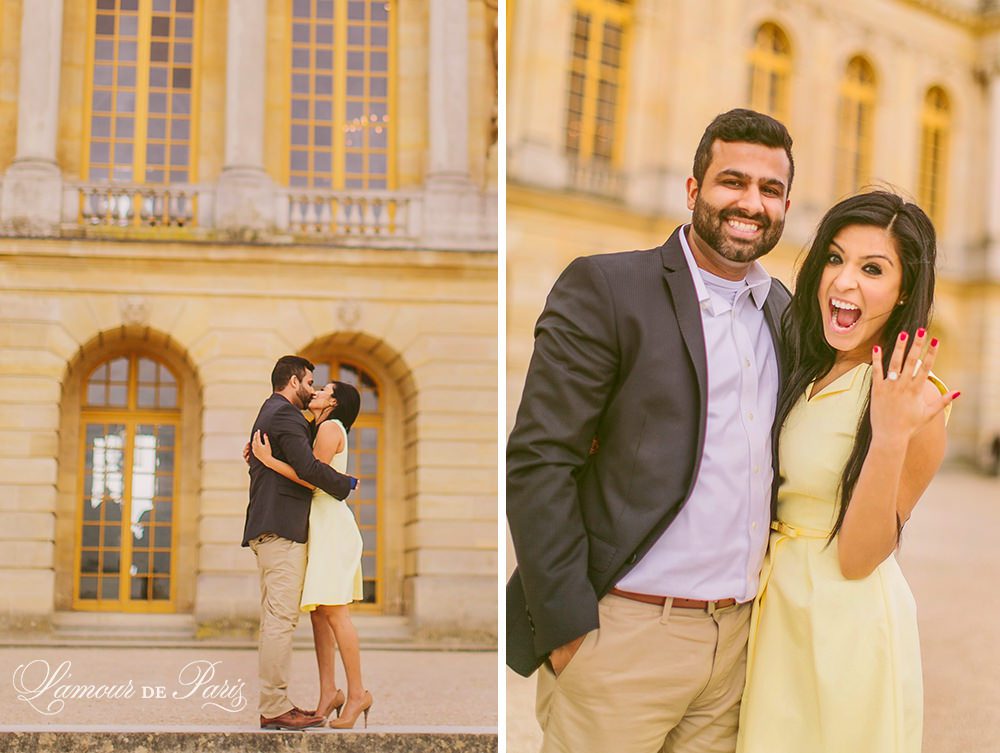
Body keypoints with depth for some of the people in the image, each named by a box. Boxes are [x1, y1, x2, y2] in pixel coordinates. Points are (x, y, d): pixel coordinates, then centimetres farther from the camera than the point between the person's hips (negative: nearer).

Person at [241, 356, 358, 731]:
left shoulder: (270, 413, 24)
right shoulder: (285, 415, -9)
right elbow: (307, 466, -19)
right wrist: (346, 484, -7)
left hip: (267, 527, 11)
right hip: (282, 529, -11)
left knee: (274, 619, 11)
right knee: (281, 618, -12)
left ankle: (273, 703, 13)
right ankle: (274, 707, -13)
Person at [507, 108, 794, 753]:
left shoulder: (784, 310, 12)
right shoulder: (602, 288, -7)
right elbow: (537, 462, -12)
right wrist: (568, 627, -15)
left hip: (738, 641, 5)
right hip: (621, 636, -5)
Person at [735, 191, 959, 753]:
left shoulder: (915, 400, -17)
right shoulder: (805, 373, 4)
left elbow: (857, 557, -19)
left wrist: (889, 437, -30)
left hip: (848, 628, -7)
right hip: (776, 612, 7)